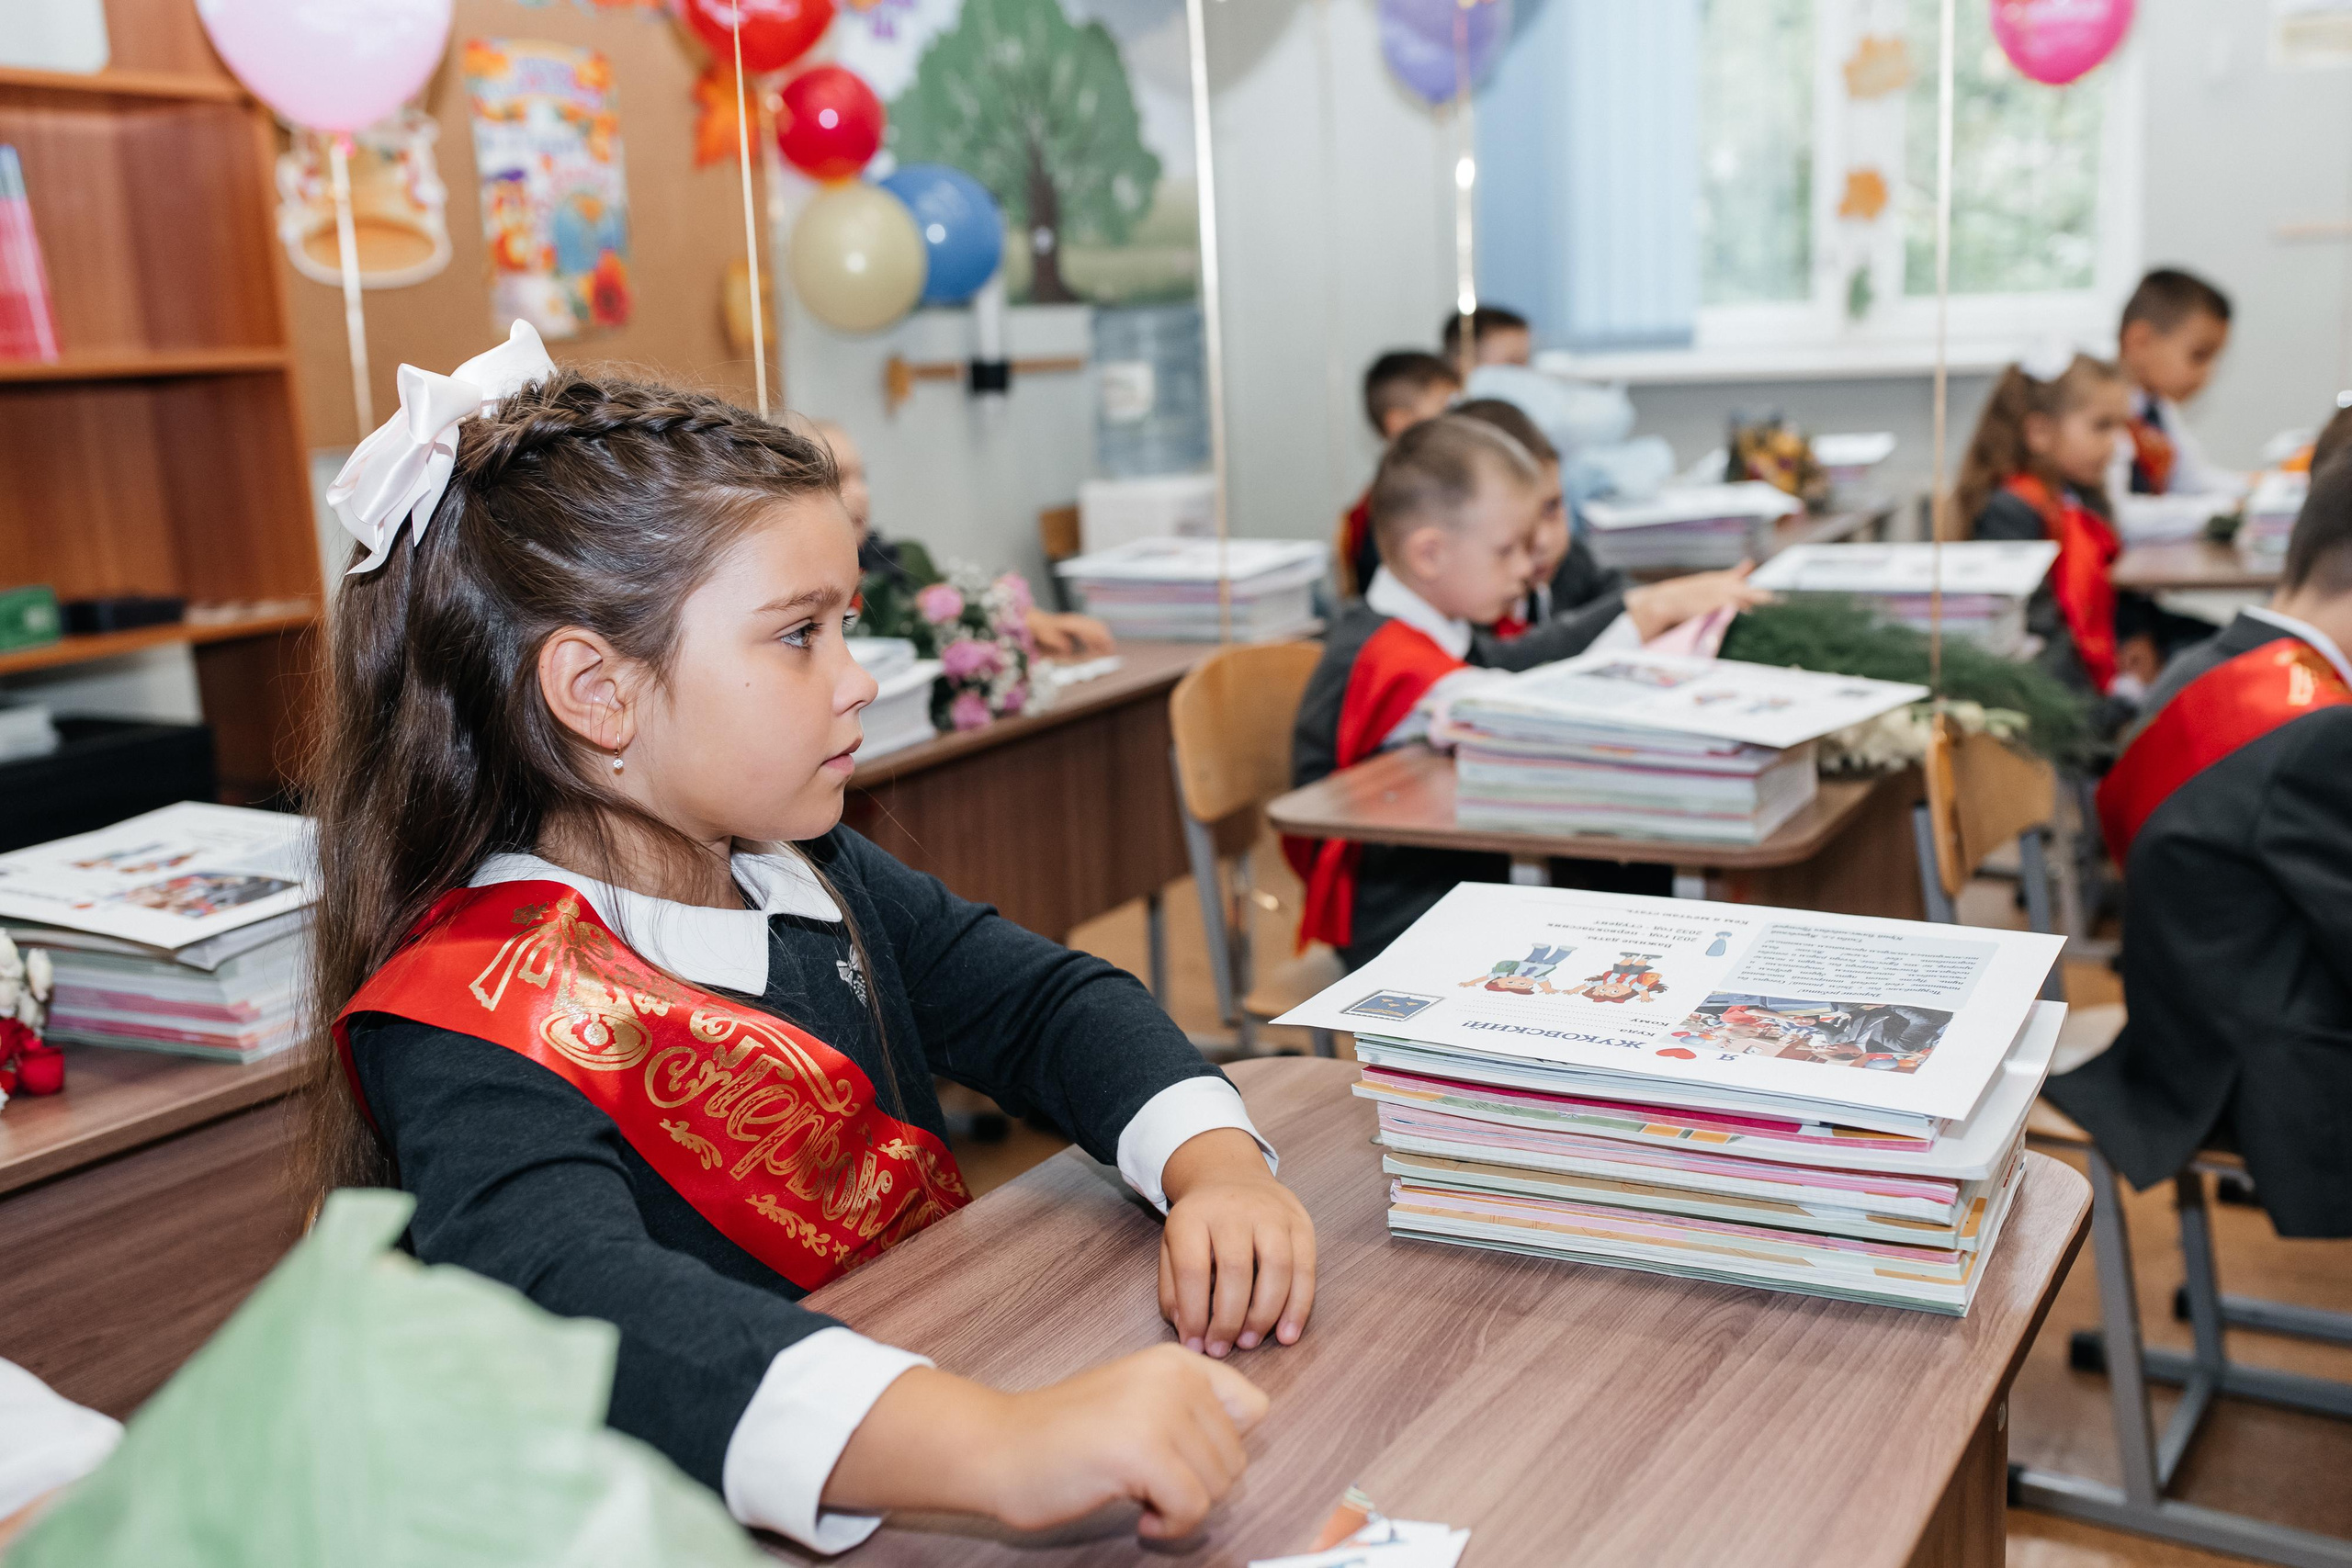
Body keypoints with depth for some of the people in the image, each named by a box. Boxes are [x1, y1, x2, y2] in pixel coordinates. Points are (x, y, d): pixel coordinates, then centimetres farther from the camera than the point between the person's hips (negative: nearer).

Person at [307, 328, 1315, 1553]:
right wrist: (1002, 1448, -49)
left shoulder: (801, 872, 5)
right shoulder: (473, 1019, -18)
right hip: (748, 1532, -5)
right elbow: (563, 1295, -36)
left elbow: (1042, 999, 9)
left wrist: (1215, 1166, -12)